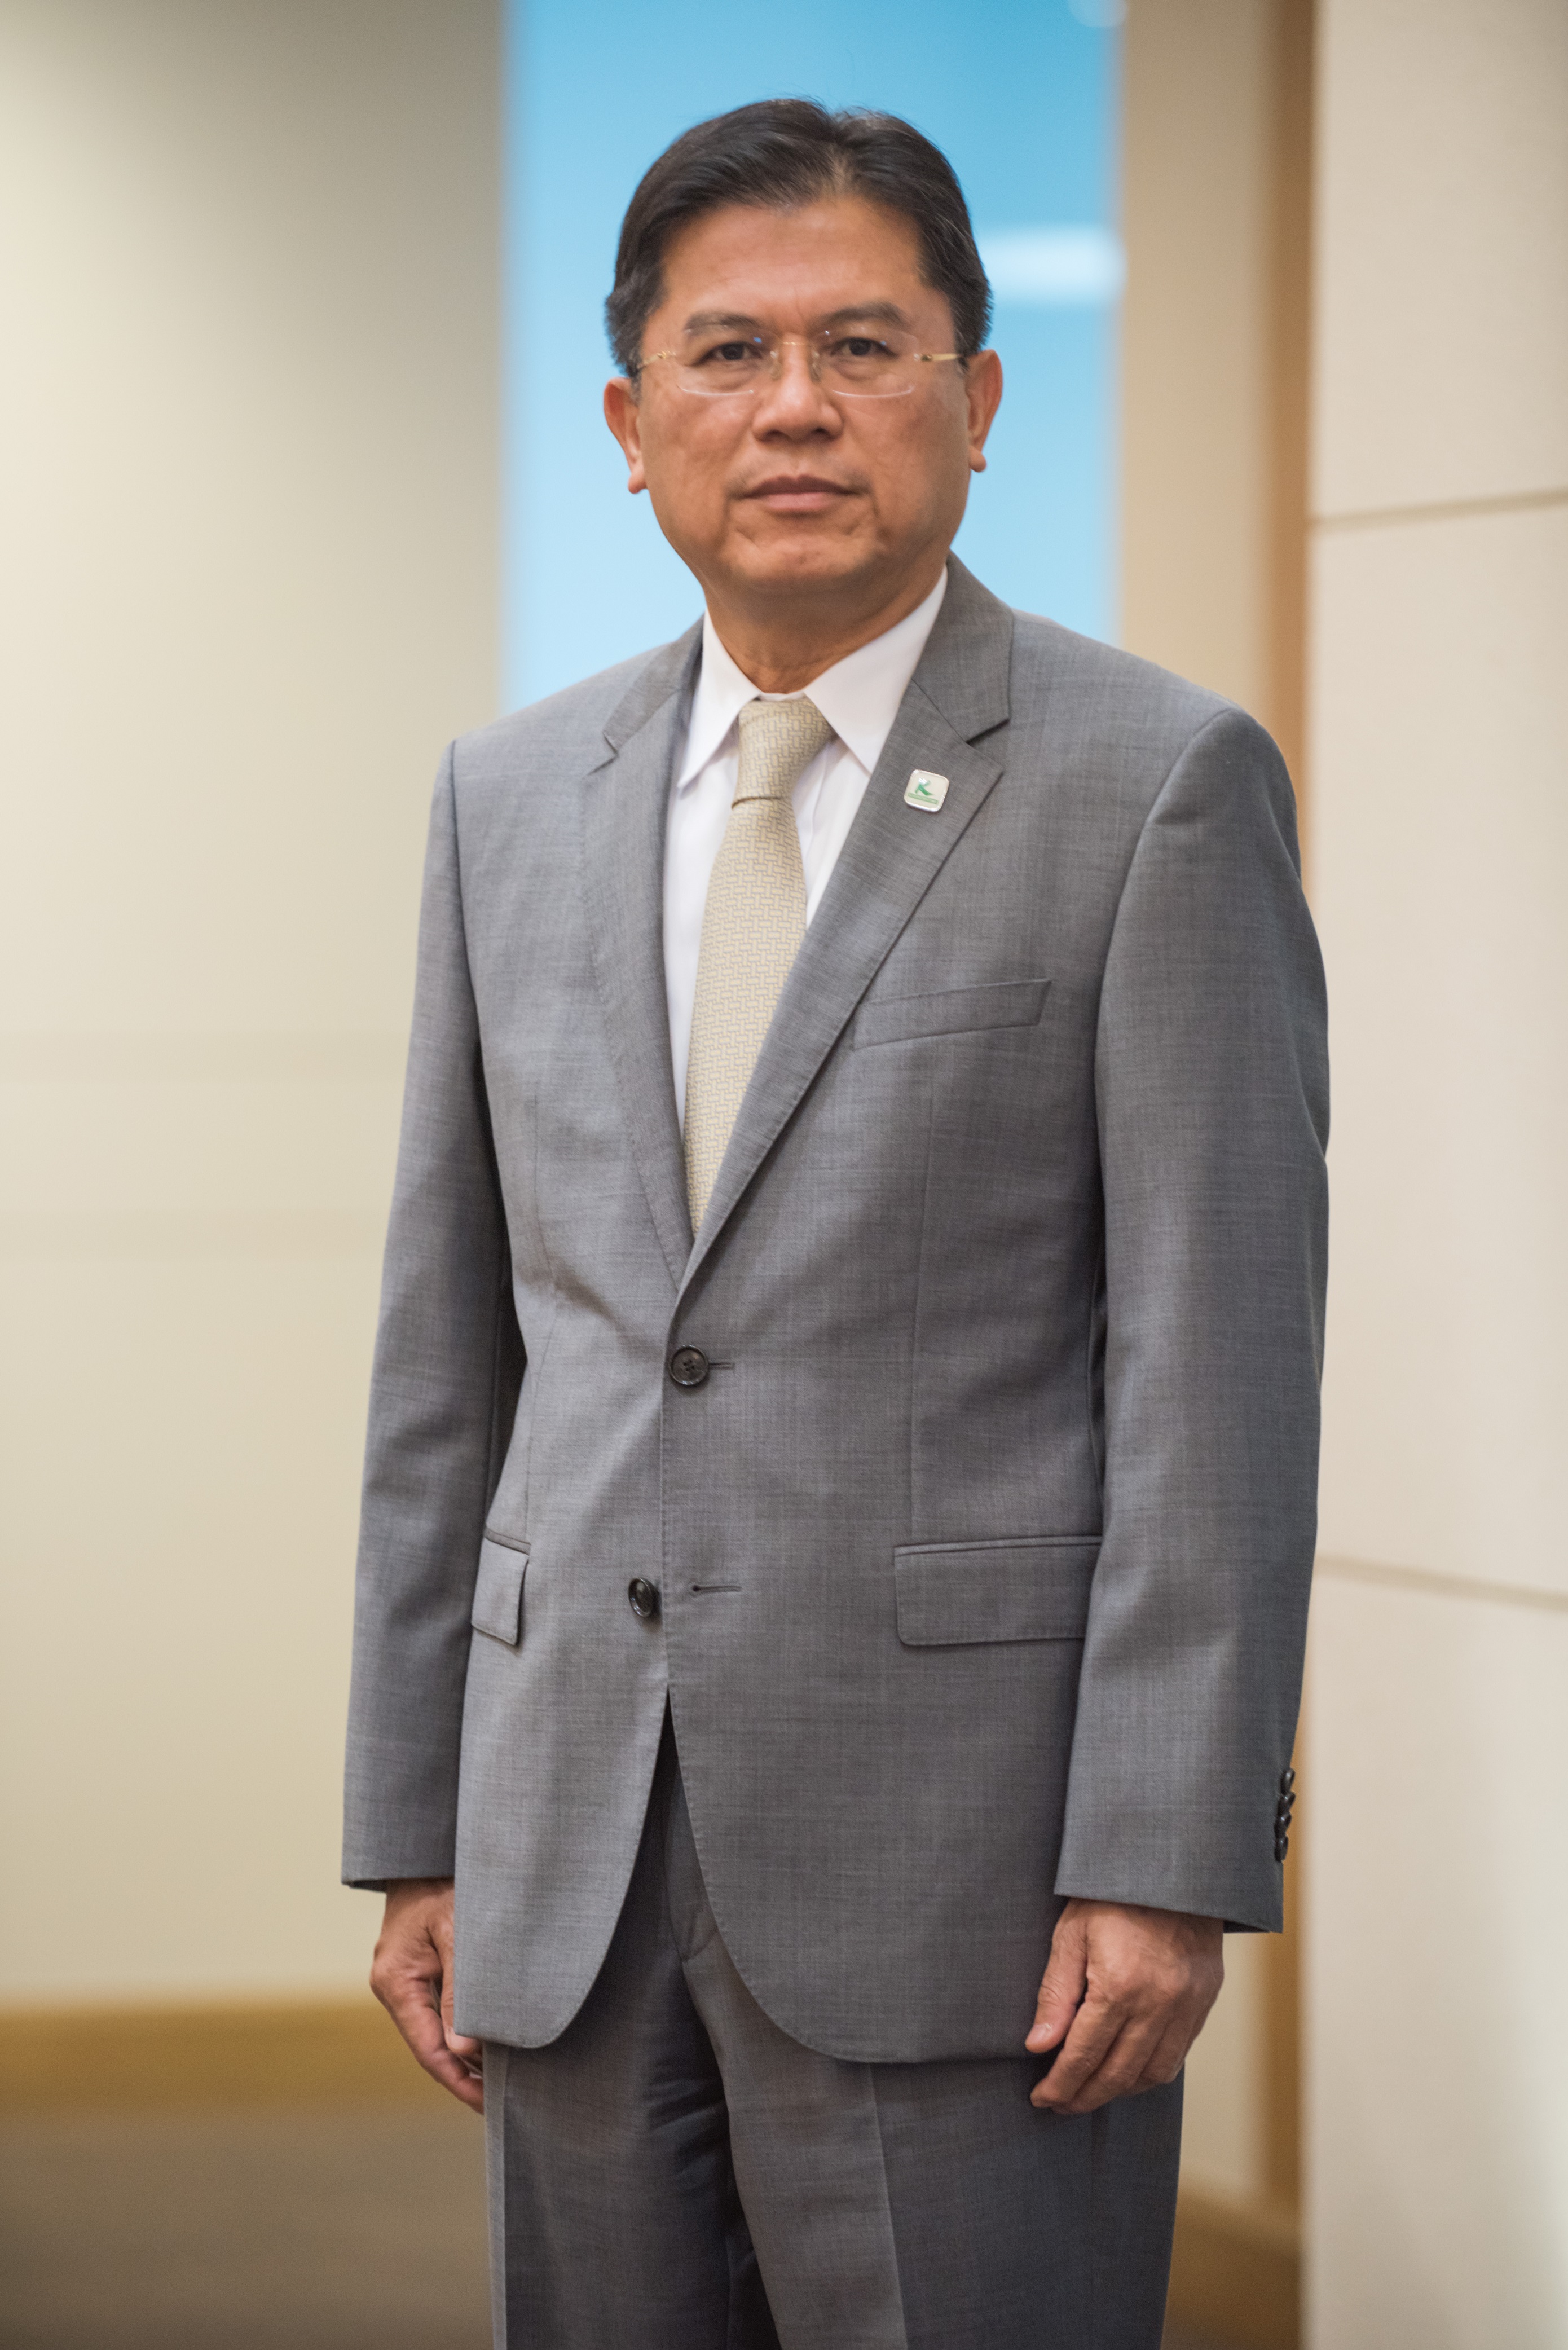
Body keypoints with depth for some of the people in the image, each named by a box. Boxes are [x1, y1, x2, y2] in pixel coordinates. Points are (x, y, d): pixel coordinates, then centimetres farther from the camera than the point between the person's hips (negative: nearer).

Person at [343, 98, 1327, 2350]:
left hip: (966, 1854, -5)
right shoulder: (514, 797, 11)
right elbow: (450, 1342, 13)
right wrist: (418, 1826, 10)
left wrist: (1166, 1869, -14)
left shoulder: (1161, 786, -4)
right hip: (579, 1862, 5)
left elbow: (1218, 1355, -8)